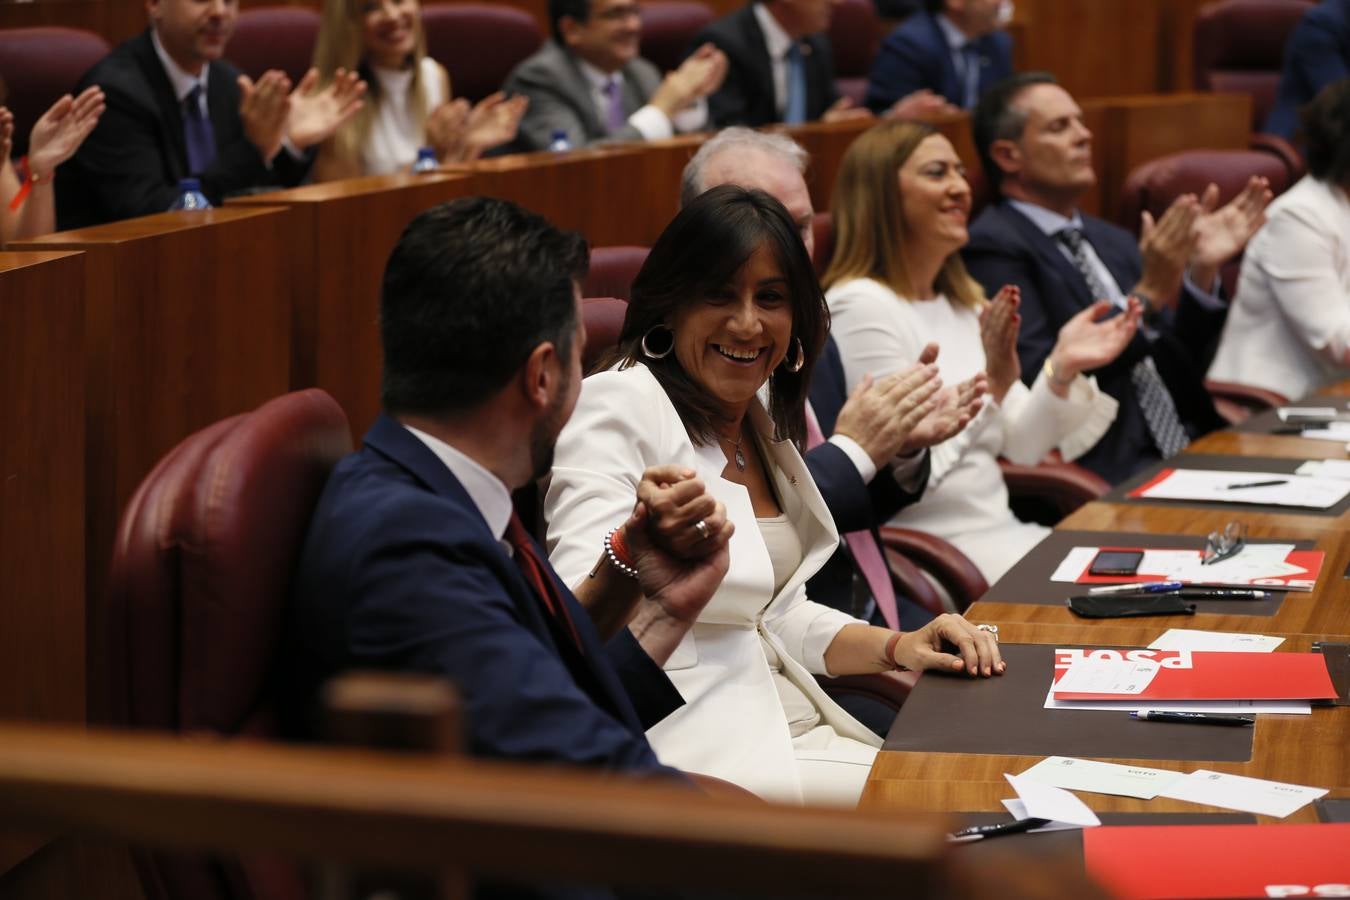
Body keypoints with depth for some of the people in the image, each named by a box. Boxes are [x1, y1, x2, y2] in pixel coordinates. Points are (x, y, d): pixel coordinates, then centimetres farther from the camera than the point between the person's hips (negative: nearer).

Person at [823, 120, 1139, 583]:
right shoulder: (861, 305, -13)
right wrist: (990, 384, -26)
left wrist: (1062, 370, -5)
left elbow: (1021, 447, 12)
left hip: (1000, 533, 9)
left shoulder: (962, 300, 16)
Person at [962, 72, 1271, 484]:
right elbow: (1040, 382, -16)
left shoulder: (1113, 242, 20)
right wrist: (1147, 295, -17)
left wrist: (1202, 272, 6)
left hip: (1186, 461, 8)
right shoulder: (993, 247, -5)